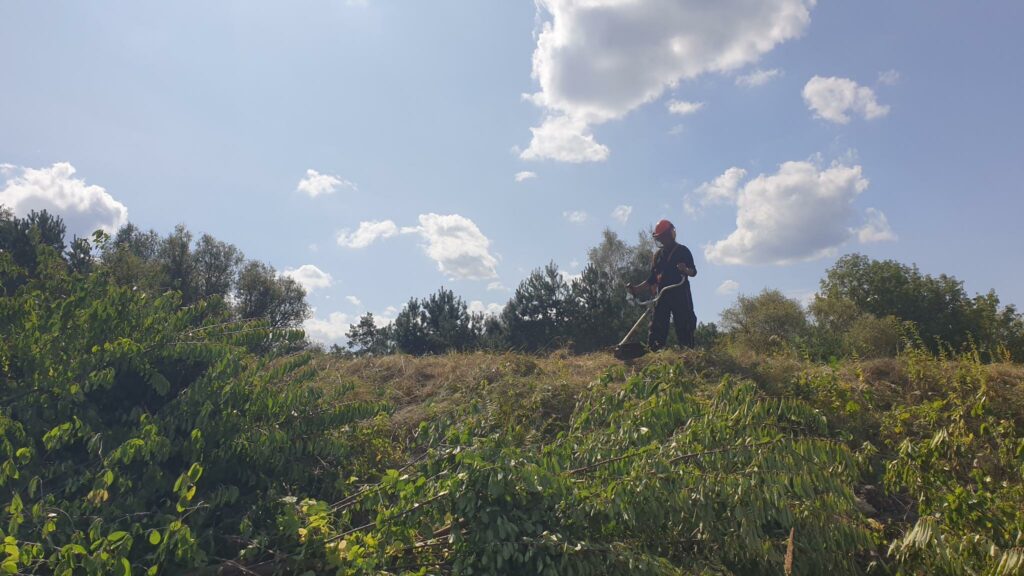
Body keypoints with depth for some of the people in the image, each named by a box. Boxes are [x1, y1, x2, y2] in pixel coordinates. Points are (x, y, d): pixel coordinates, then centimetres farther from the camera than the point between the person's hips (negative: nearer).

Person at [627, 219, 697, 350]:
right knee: (658, 327, -4)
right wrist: (636, 288, 8)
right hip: (662, 295, 4)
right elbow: (652, 278, 20)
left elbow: (694, 272, 3)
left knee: (684, 327, -7)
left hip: (680, 295, -4)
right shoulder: (658, 254, 20)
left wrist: (686, 270, -20)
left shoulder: (683, 251, 7)